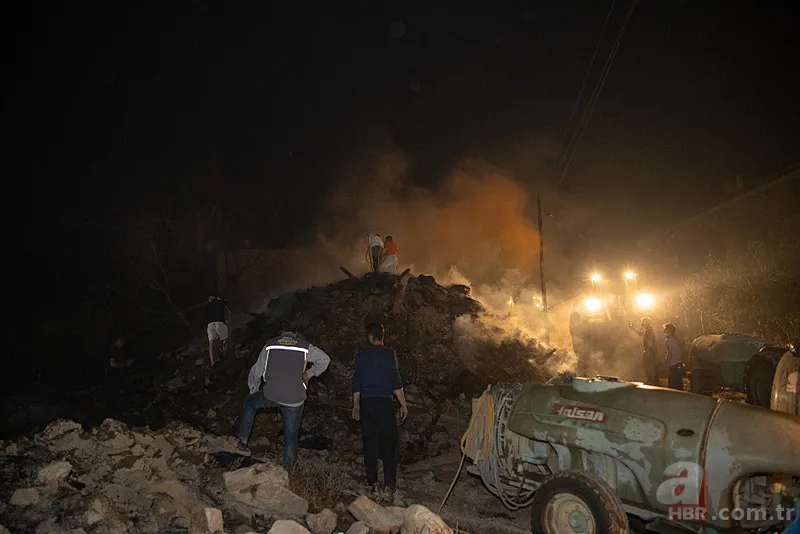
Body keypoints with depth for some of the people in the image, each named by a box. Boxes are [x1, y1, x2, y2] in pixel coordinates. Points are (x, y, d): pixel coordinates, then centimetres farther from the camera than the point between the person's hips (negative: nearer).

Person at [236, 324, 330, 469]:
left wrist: (253, 390, 28)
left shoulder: (270, 345, 6)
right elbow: (325, 359, -2)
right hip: (294, 399, -1)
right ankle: (289, 465, 19)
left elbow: (256, 370, 12)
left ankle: (243, 438, 30)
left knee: (250, 402, 30)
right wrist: (309, 374, 11)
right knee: (291, 433, 14)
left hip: (270, 395, 1)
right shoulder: (305, 346, 3)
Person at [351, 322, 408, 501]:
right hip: (385, 403, -3)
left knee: (369, 444, 10)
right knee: (389, 445, 4)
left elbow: (356, 383, 9)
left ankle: (374, 484, 13)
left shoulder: (361, 355, 4)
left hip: (366, 404, 3)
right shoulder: (389, 354, -6)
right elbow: (396, 382, -9)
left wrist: (356, 406, 19)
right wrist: (403, 404, -1)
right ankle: (390, 486, 2)